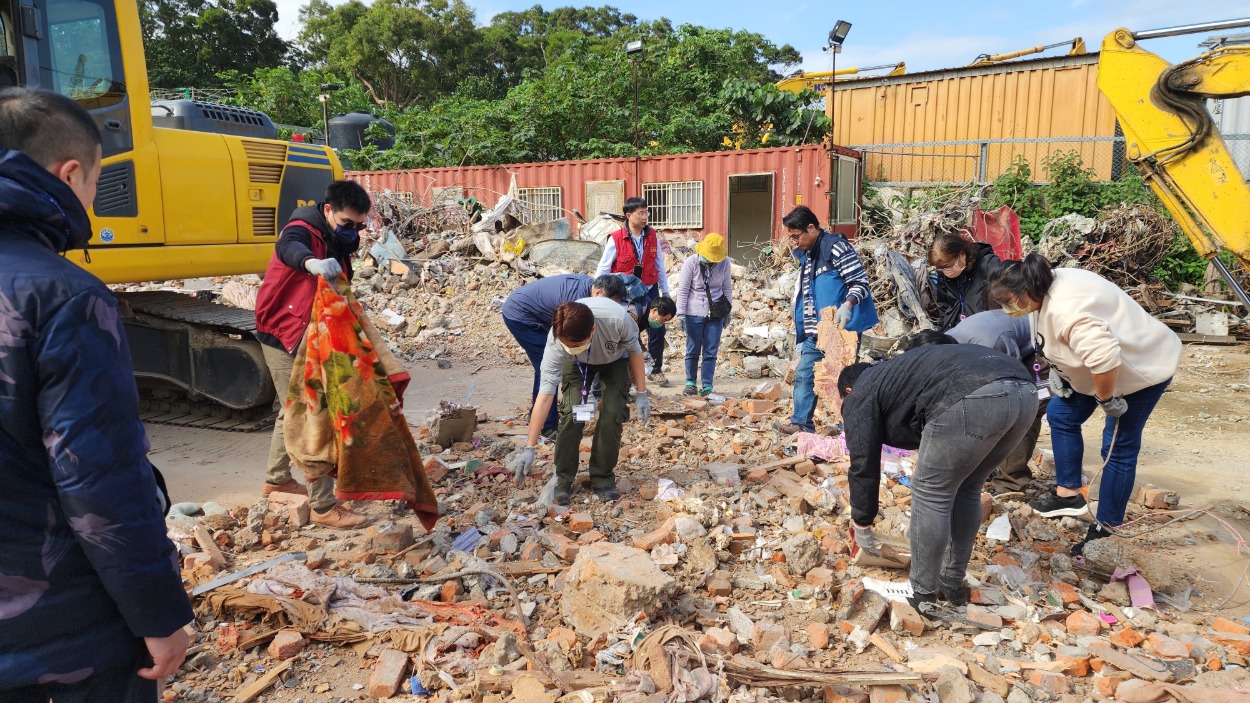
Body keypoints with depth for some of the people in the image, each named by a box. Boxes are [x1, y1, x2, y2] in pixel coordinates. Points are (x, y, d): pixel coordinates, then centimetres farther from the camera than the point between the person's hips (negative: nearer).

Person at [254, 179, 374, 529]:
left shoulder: (338, 240, 5)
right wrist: (312, 262, -67)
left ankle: (276, 479, 40)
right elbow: (287, 248, -47)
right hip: (283, 336, -9)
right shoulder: (303, 230, -22)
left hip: (309, 336, 9)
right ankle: (323, 506, -5)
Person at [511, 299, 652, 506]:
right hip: (578, 364, 0)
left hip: (614, 360, 0)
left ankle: (602, 478, 2)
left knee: (613, 415, -17)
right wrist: (529, 448, -35)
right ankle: (563, 479, -1)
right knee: (571, 413, -19)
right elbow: (545, 393, -36)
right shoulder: (556, 340, -39)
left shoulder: (617, 318, -43)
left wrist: (642, 394, -15)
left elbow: (634, 350, -19)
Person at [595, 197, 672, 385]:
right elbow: (603, 269, -8)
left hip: (650, 290, 3)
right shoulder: (616, 239, -12)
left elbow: (659, 265, 8)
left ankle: (656, 370, 17)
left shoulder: (652, 236, 0)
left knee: (658, 329, 0)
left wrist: (665, 291, 12)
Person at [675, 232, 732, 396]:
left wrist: (727, 311, 11)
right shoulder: (691, 262, -10)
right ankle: (690, 383, 19)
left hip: (715, 313, 2)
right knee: (693, 350, 6)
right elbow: (683, 289, -6)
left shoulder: (724, 262, -4)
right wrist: (681, 313, -8)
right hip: (694, 313, -2)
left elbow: (727, 287, 8)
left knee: (711, 352, 3)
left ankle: (707, 386, 9)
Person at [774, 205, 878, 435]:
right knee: (804, 375, 8)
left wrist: (847, 306, -31)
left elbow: (860, 282, -13)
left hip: (841, 330, -9)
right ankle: (801, 423, 14)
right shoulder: (805, 255, 17)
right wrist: (803, 331, 22)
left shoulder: (836, 246, -10)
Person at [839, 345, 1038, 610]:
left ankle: (922, 597, 18)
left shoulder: (861, 395, 19)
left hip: (972, 398, -9)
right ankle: (953, 583, 34)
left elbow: (864, 466, 16)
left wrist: (861, 525, 30)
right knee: (966, 489, 24)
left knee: (931, 494, 8)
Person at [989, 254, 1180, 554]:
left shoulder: (1064, 309, -37)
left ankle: (1106, 530, 7)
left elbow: (1104, 357, -44)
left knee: (1118, 446, -4)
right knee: (1061, 414, 11)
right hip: (1111, 360, 10)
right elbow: (1060, 342, 11)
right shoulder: (1049, 287, -5)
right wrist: (1057, 371, 0)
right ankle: (1068, 493, 22)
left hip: (1143, 365, -10)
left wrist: (1106, 399, -28)